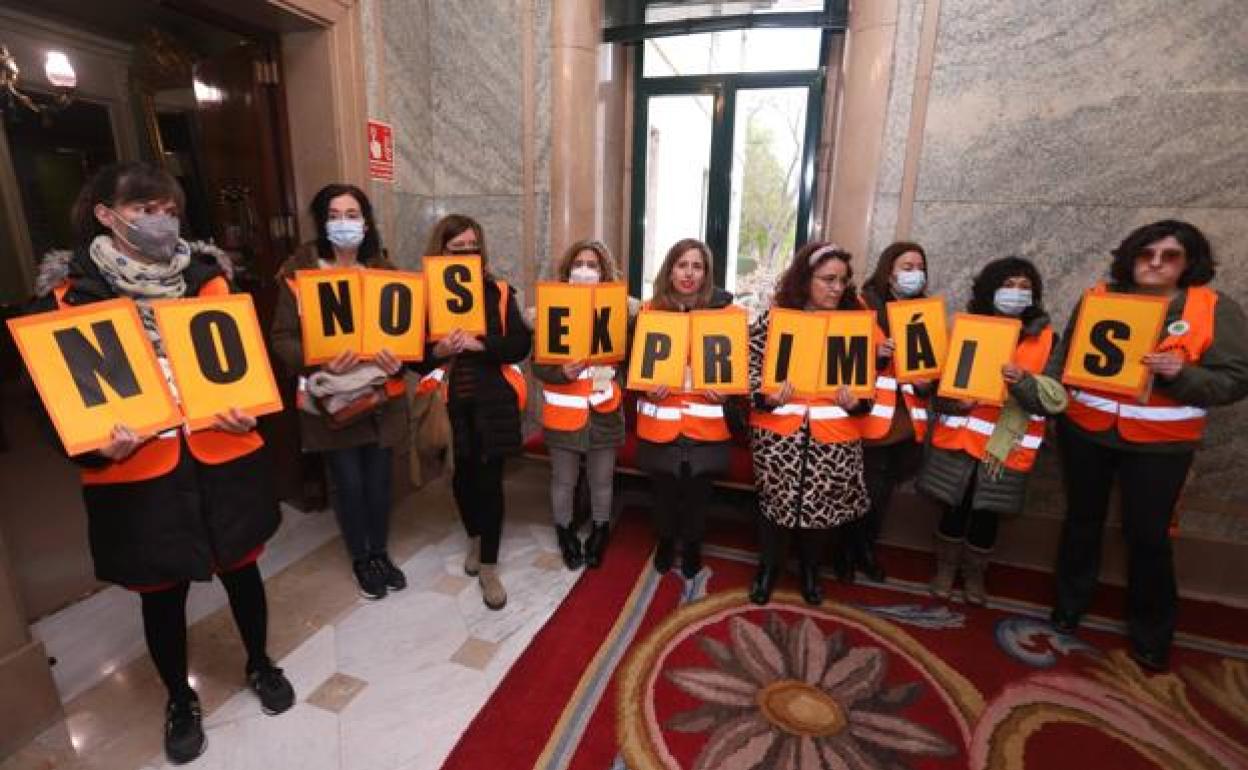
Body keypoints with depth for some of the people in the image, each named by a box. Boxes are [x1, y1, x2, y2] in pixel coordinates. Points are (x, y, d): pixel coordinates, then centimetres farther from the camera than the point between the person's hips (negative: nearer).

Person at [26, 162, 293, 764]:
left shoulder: (206, 279, 2)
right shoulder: (68, 294, -4)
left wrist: (249, 412, -11)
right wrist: (97, 445, -19)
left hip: (223, 459, 1)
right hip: (136, 475, -1)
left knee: (240, 569, 16)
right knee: (162, 593, 15)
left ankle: (260, 664, 43)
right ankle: (179, 699, 41)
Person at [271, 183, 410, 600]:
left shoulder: (383, 270, 6)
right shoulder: (300, 272, -5)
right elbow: (283, 337, -7)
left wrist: (399, 358, -12)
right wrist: (320, 363, -24)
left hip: (382, 394, 3)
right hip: (332, 399, -2)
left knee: (379, 481, 12)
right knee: (348, 484, 7)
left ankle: (380, 552, 34)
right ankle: (360, 559, 30)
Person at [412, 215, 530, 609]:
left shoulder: (499, 292, 1)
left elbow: (521, 344, -6)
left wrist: (479, 344, -19)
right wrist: (438, 351, -22)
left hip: (493, 400, -1)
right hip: (450, 403, 1)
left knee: (489, 479, 1)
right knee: (463, 475, 16)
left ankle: (488, 566, 15)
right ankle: (475, 537, 43)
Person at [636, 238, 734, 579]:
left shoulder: (724, 310, -4)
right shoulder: (651, 310, -2)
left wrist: (725, 389, -14)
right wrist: (647, 387, -13)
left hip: (705, 421, 0)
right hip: (661, 420, 1)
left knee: (698, 490, 12)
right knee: (664, 488, 12)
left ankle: (693, 547, 38)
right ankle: (665, 542, 40)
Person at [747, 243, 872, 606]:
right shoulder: (773, 318, -3)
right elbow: (751, 364, -4)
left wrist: (856, 402, -11)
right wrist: (766, 396, -21)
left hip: (833, 433, 2)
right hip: (780, 431, -2)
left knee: (822, 502, 12)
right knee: (776, 498, 9)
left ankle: (810, 569, 39)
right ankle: (769, 566, 34)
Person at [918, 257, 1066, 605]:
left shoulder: (1046, 337, 0)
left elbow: (1057, 399, -7)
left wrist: (1023, 381, -25)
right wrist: (950, 402, -13)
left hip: (1007, 445, 0)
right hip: (960, 437, 0)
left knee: (986, 515, 11)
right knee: (954, 508, 8)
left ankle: (974, 575, 35)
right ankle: (945, 569, 31)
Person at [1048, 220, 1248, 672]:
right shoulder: (1098, 297, 0)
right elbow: (1064, 357, 3)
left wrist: (1181, 374, -24)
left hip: (1160, 444, -1)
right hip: (1086, 433, 2)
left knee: (1148, 534, 7)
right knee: (1082, 521, 15)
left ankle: (1151, 633, 29)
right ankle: (1069, 606, 34)